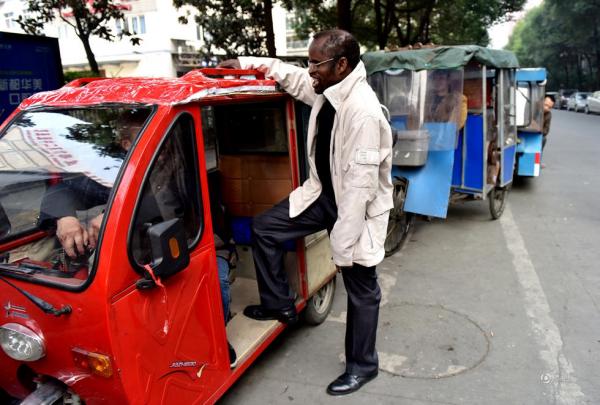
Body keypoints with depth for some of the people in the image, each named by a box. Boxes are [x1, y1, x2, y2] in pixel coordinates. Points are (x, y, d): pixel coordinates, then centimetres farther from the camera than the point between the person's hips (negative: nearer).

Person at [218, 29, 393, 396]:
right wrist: (244, 63, 9)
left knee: (361, 291, 7)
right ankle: (280, 305, 25)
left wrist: (343, 244, -28)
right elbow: (290, 74, 17)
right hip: (323, 192, 9)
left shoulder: (363, 111, -31)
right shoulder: (325, 89, -4)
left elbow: (360, 183, -31)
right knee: (264, 227, 9)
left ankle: (362, 366, 29)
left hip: (358, 206, -8)